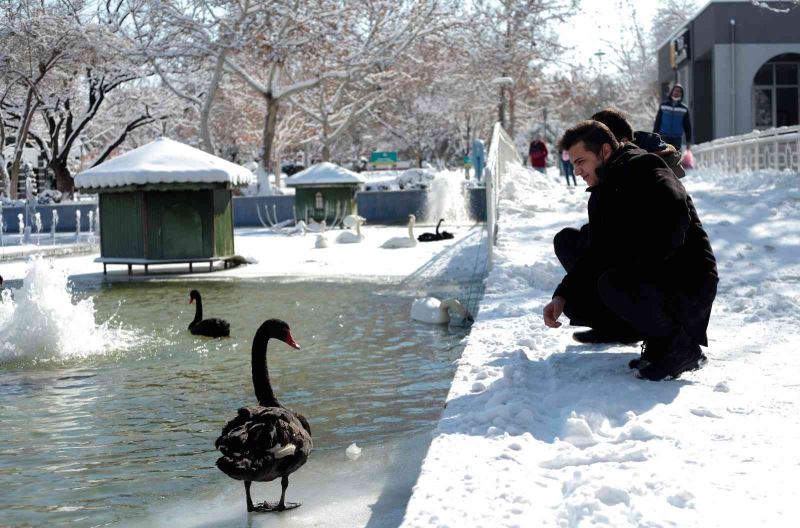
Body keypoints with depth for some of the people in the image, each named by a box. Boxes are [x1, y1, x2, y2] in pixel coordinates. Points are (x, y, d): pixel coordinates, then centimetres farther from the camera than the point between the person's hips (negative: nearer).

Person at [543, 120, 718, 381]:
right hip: (651, 281, 9)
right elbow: (593, 256, 13)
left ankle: (682, 346, -13)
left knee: (613, 284, -34)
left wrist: (634, 266, -23)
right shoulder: (601, 196, 16)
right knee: (576, 302, 1)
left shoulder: (643, 169, -12)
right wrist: (562, 296, -1)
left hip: (687, 284, -9)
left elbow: (675, 219, -30)